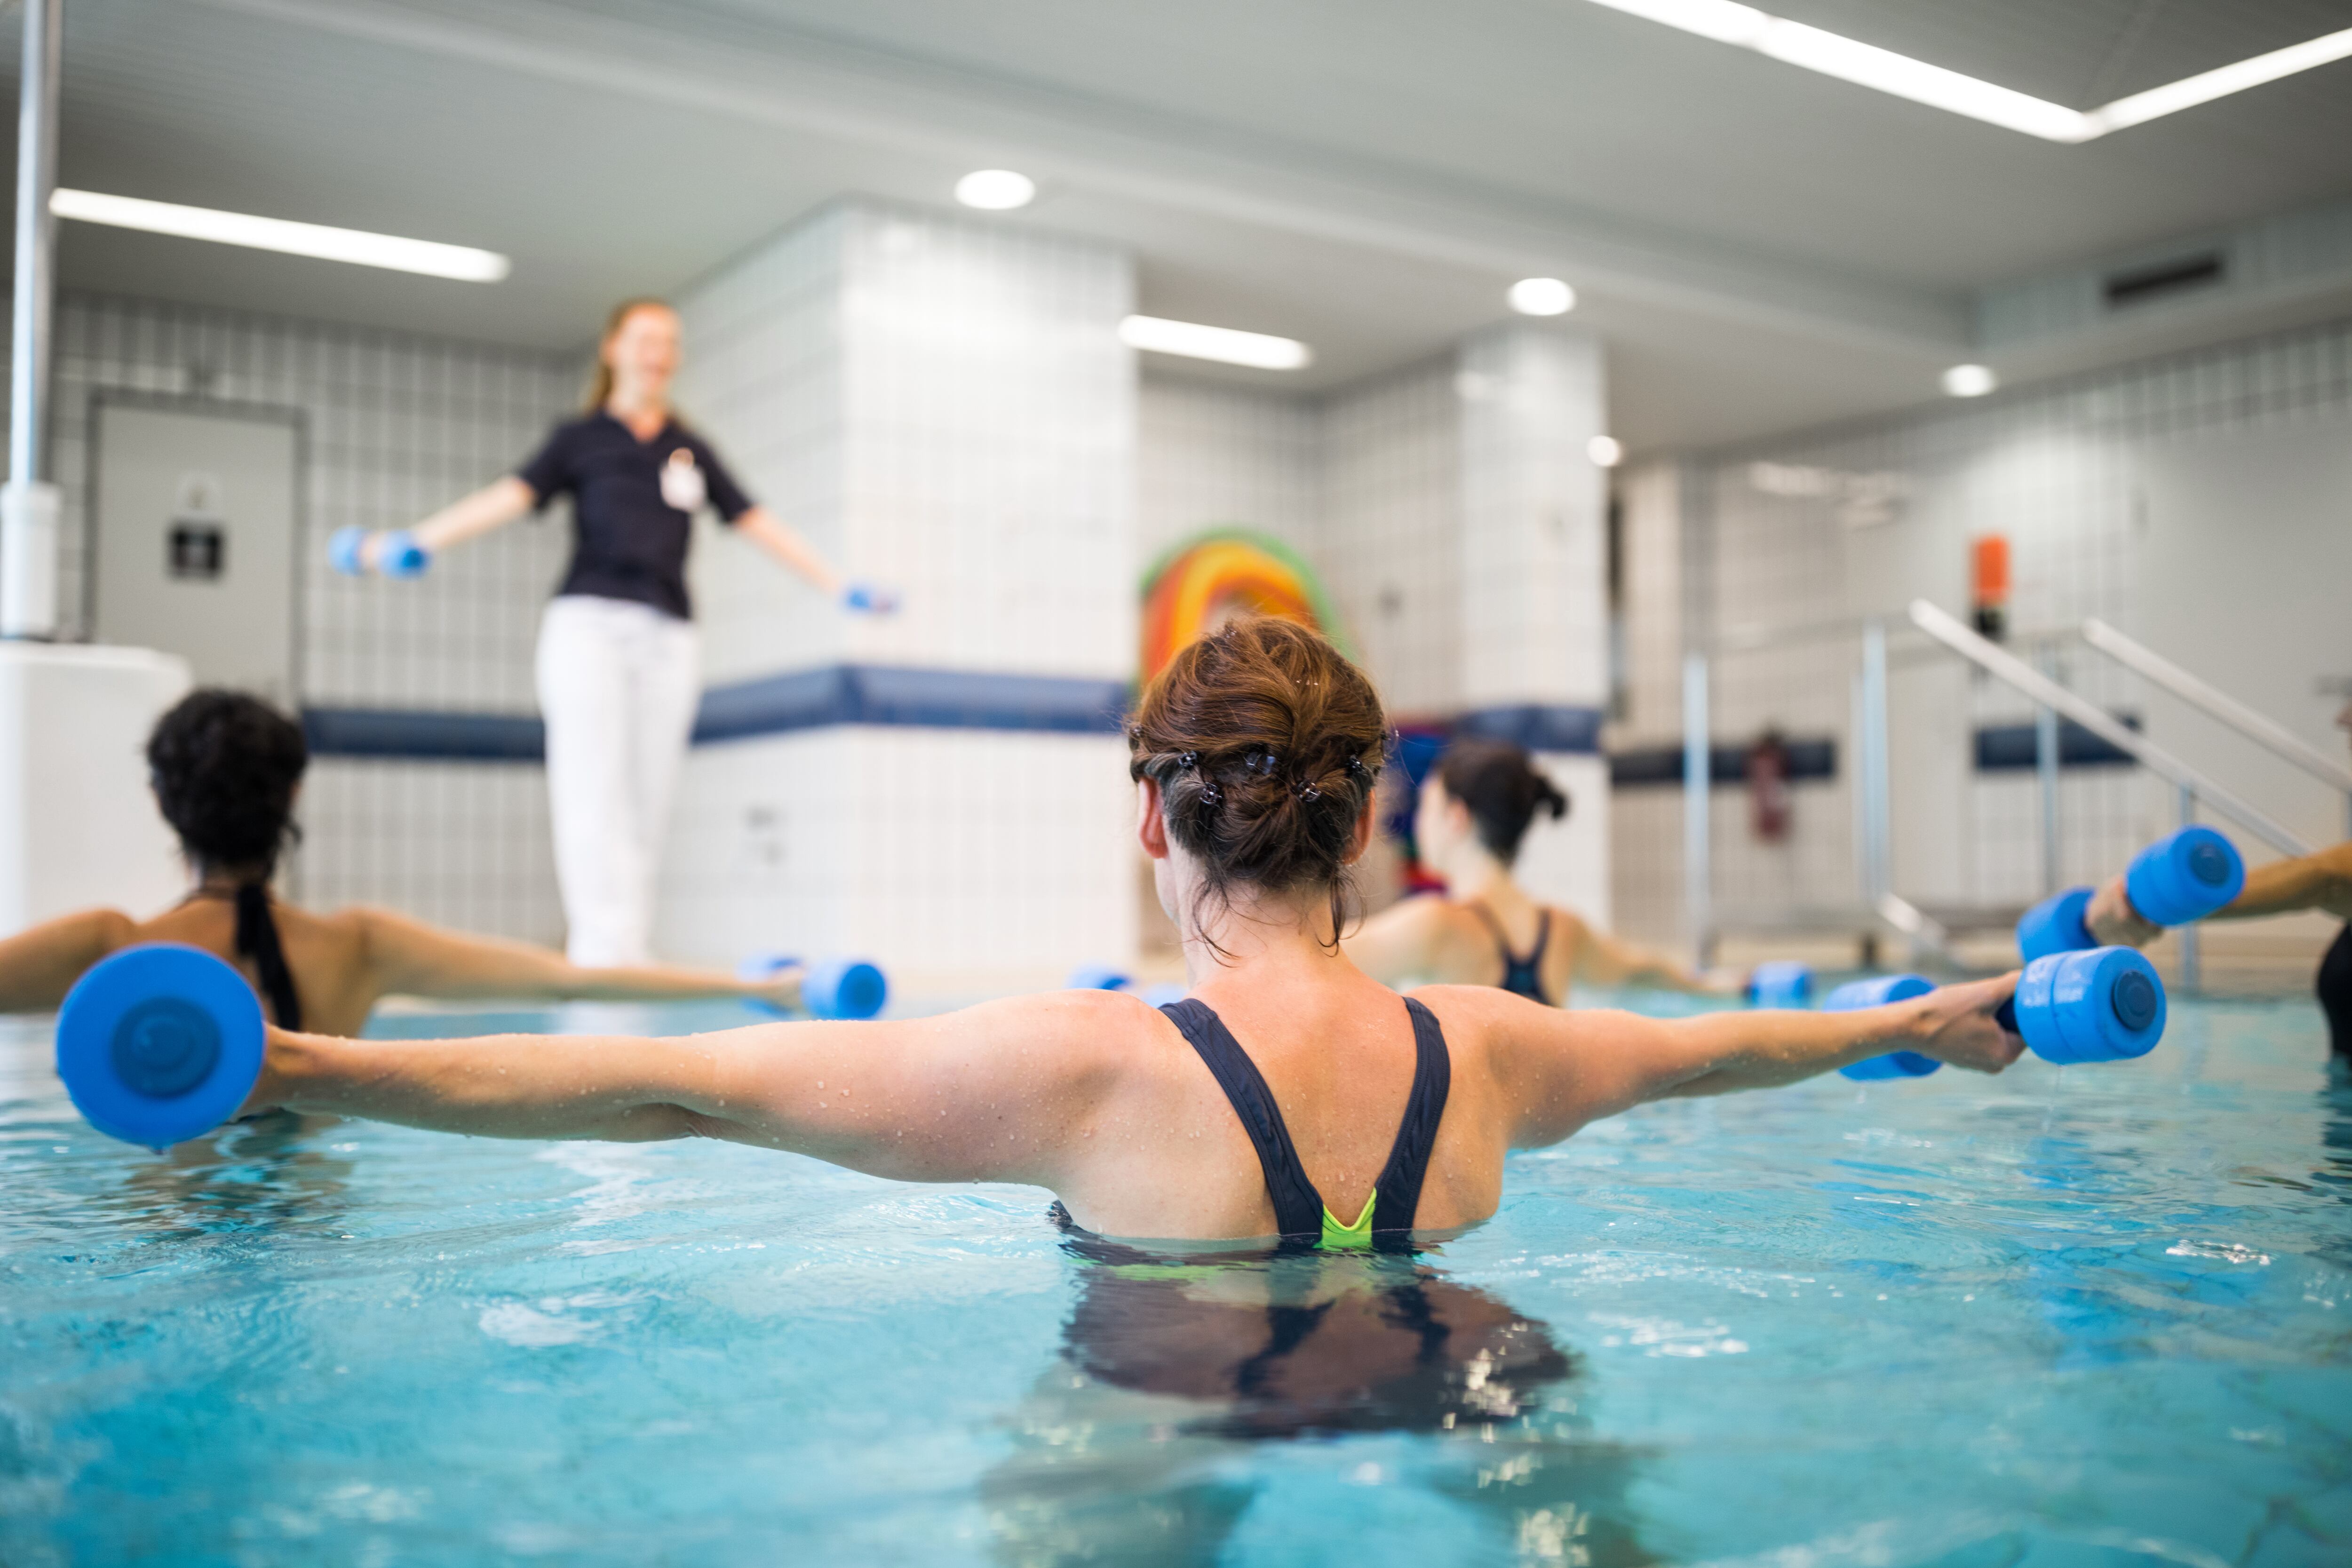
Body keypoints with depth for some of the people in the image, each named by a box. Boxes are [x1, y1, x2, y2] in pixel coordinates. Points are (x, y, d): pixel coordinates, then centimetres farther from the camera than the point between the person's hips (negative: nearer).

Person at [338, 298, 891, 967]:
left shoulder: (691, 450, 19)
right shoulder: (581, 438, 11)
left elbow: (758, 523, 19)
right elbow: (510, 495, -1)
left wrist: (839, 586, 17)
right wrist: (415, 540, -15)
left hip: (667, 636, 3)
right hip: (589, 622, -3)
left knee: (647, 805, -2)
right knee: (593, 793, -13)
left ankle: (634, 954, 0)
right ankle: (606, 952, -20)